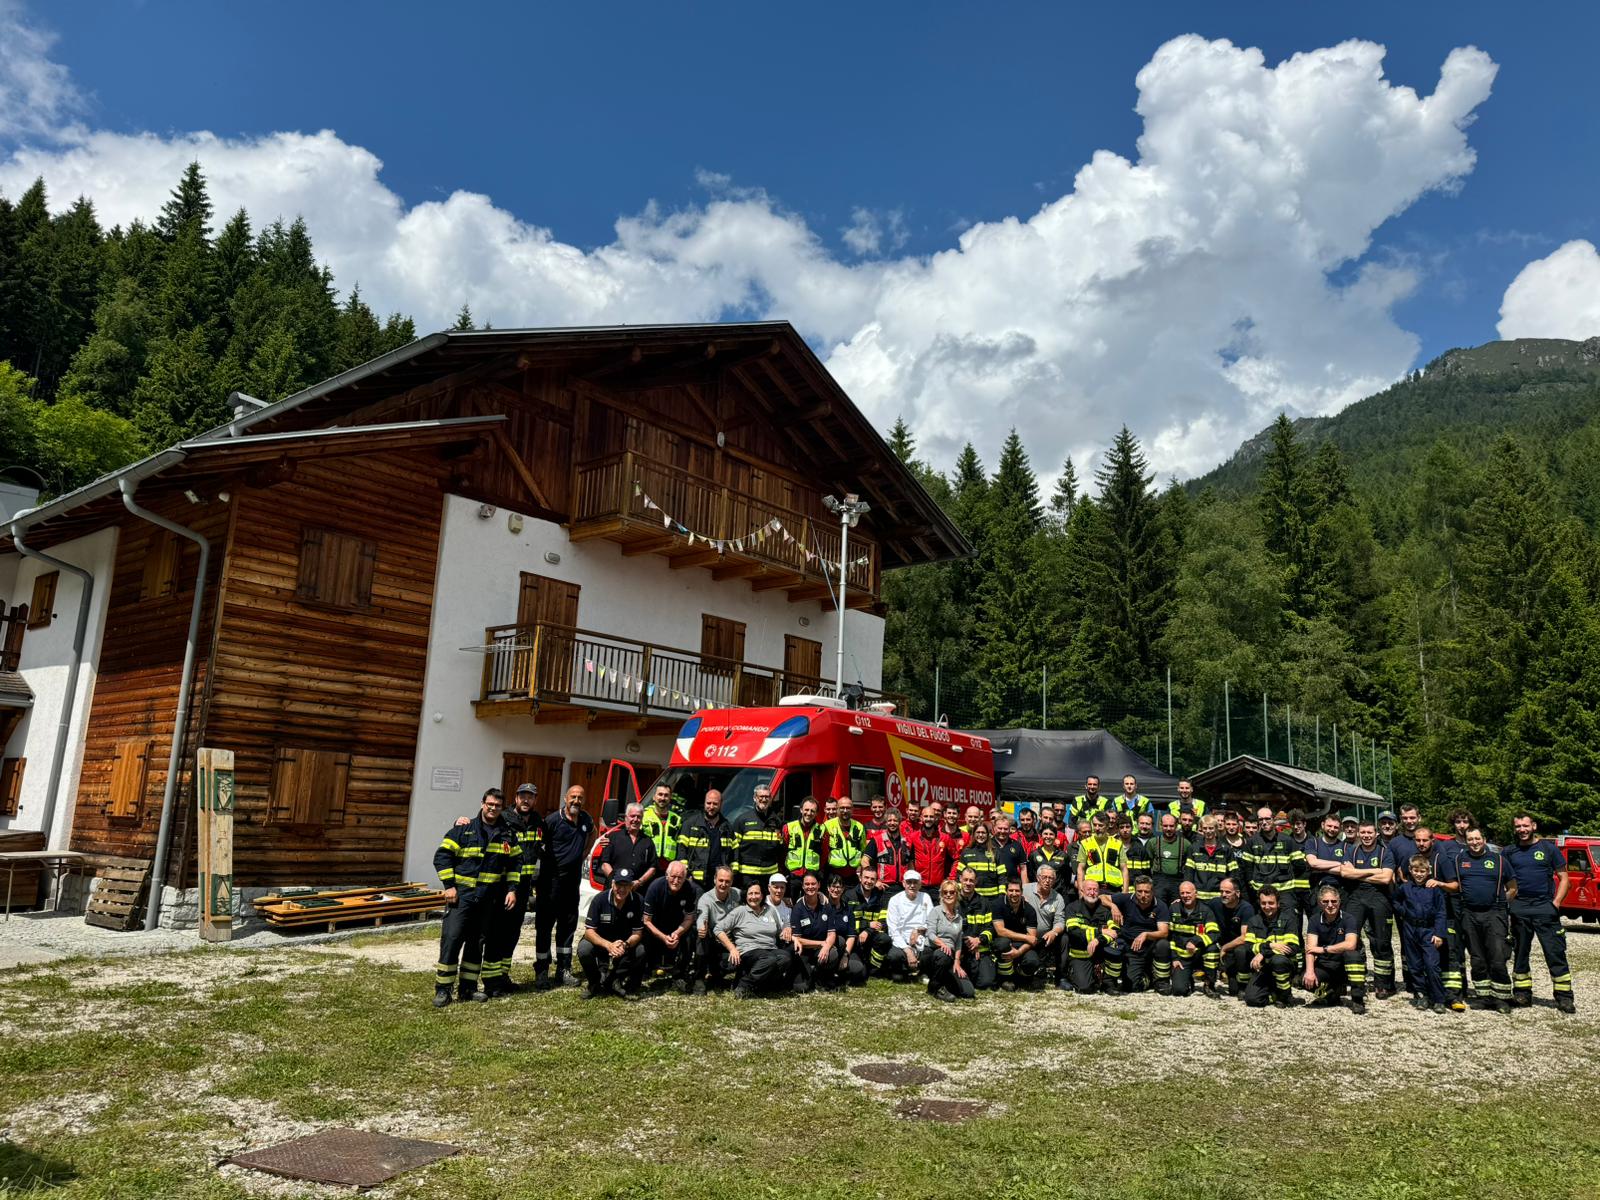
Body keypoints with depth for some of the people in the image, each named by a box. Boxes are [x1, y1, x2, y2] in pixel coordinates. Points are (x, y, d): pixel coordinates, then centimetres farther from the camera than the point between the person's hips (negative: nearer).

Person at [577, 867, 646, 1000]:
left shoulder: (636, 902, -17)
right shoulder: (599, 899, -20)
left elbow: (637, 933, -13)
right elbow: (589, 931, -22)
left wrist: (625, 944, -37)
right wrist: (608, 945, -40)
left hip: (626, 942, 1)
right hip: (600, 941, -1)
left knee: (640, 951, -27)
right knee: (583, 949, -31)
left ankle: (615, 982, -6)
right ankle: (596, 983, -5)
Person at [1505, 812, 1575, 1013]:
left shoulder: (1548, 848, 4)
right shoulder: (1509, 852, 10)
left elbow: (1563, 878, 4)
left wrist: (1556, 902, -7)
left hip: (1545, 908, -3)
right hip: (1519, 909, 3)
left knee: (1555, 953, -5)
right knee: (1520, 954, 8)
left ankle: (1564, 998, -1)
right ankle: (1522, 994, 16)